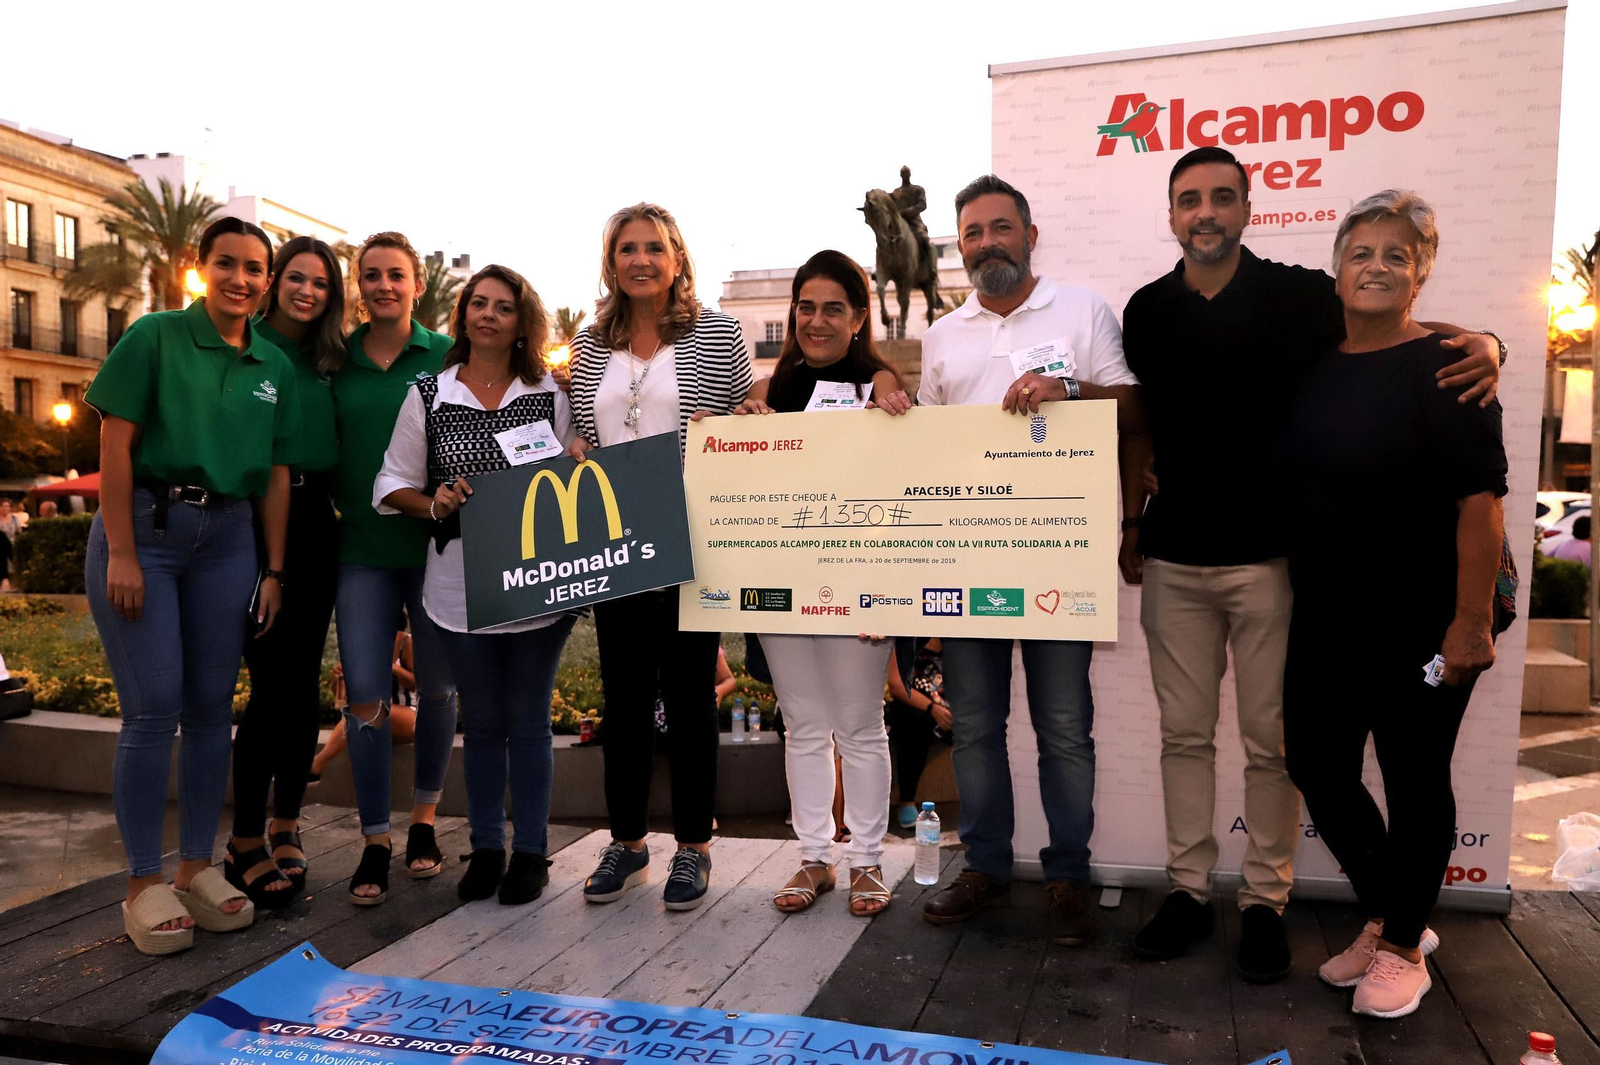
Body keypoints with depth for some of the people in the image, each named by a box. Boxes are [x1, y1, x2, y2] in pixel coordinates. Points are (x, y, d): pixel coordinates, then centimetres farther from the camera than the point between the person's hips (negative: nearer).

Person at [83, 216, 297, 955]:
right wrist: (121, 553, -12)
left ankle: (196, 867, 19)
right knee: (153, 709, -4)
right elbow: (115, 445, -7)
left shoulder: (276, 368, 10)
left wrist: (274, 570, 6)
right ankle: (144, 882, 8)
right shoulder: (157, 336, -2)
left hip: (227, 538, 4)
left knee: (212, 708, 7)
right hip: (145, 525, -4)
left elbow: (277, 476, 10)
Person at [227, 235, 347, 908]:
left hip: (314, 524, 5)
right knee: (276, 681, -8)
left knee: (305, 682, 7)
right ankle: (245, 843, 5)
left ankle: (285, 828, 21)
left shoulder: (331, 360, 14)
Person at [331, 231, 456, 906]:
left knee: (437, 686, 9)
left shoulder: (446, 356, 0)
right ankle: (375, 843, 7)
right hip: (362, 548, 1)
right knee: (364, 692, -3)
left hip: (434, 542, -1)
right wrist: (343, 503, 1)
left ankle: (423, 821, 26)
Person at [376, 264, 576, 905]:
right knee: (482, 722, 11)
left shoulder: (548, 396, 4)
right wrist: (436, 506, -13)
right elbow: (393, 485, 6)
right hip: (461, 582, 1)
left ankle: (530, 852, 22)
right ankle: (485, 848, 27)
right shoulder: (429, 396, 4)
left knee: (528, 720, 8)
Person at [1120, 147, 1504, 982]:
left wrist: (1481, 343, -11)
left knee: (1270, 742, 5)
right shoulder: (1147, 310, 6)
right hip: (1173, 560, 2)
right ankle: (1188, 888, 23)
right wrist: (1129, 524, 10)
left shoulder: (1299, 296, -1)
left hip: (1269, 556, -2)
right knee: (1184, 733, 10)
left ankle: (1264, 900, 21)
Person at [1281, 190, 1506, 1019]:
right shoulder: (1315, 367, 8)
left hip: (1418, 623, -6)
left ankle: (1404, 949, 25)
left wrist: (1471, 622, -20)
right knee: (1317, 766, 9)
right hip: (1326, 619, 6)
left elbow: (1480, 500, -16)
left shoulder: (1443, 369, -11)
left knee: (1414, 779, 6)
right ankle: (1385, 916, 32)